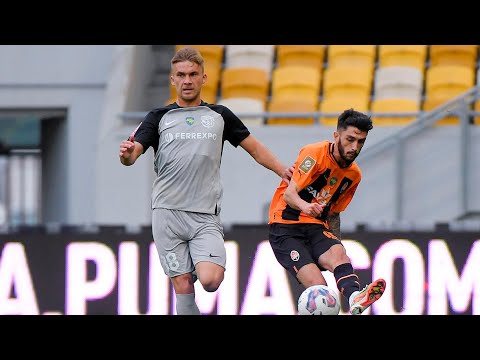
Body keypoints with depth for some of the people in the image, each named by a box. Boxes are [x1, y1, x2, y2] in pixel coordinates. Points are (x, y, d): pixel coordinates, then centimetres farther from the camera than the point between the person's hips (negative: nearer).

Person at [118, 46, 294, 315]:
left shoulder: (220, 116, 14)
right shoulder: (159, 117, 11)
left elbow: (255, 148, 19)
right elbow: (133, 153, 0)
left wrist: (283, 171, 4)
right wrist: (127, 154, -25)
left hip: (206, 215, 0)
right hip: (167, 212, 0)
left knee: (210, 281, -18)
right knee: (183, 288, -5)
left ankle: (200, 268, 15)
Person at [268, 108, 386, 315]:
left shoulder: (354, 175, 12)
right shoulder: (315, 153, -10)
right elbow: (289, 194, -18)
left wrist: (338, 247, 16)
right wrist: (304, 205, -40)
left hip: (316, 228, 3)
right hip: (285, 228, -3)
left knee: (338, 254, -33)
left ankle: (354, 297, -59)